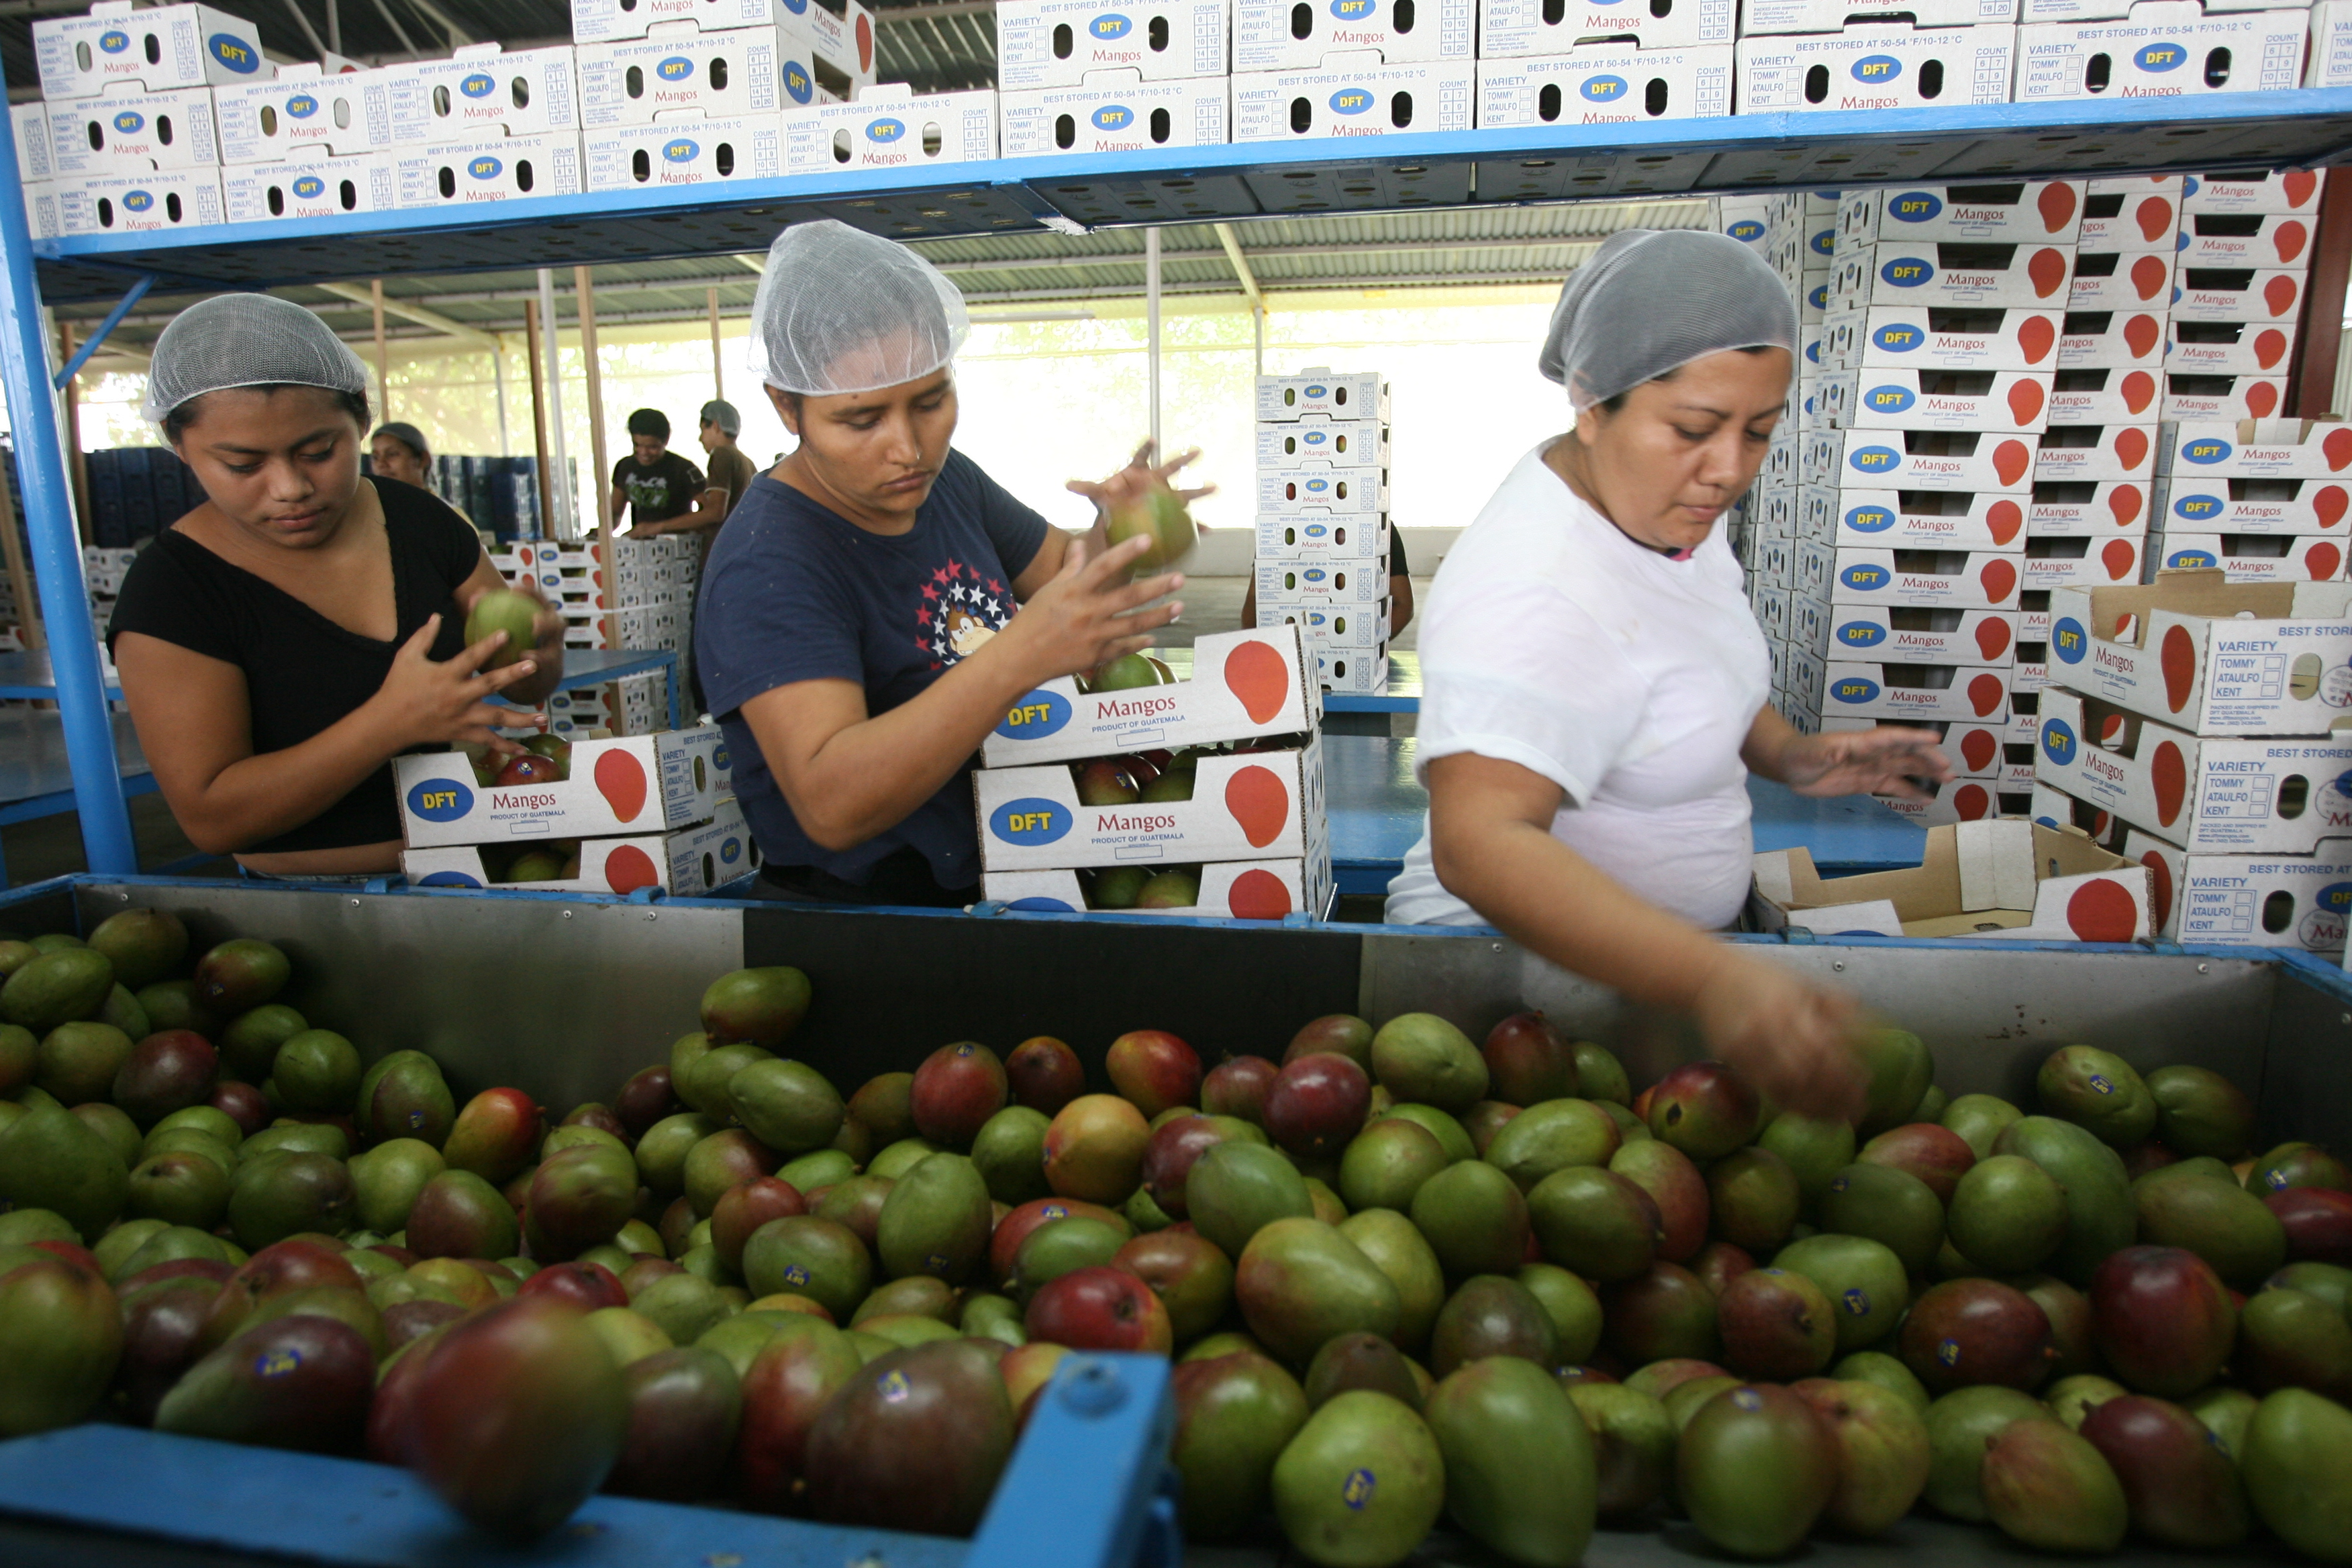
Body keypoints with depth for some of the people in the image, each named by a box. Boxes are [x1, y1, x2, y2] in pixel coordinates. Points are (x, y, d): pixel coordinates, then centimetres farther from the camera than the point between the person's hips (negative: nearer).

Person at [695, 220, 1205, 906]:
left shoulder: (945, 478, 3)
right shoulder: (766, 565, -21)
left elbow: (1068, 574, 15)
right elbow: (832, 807, -32)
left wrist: (1120, 529, -9)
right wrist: (1019, 656, -42)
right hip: (856, 911, -8)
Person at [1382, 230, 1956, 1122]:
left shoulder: (1666, 504, 0)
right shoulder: (1532, 592, -31)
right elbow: (1478, 844, -43)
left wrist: (1788, 755, 2)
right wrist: (1708, 979, -53)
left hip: (1659, 956, 8)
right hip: (1513, 958, -8)